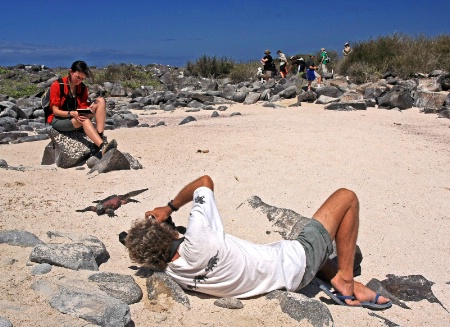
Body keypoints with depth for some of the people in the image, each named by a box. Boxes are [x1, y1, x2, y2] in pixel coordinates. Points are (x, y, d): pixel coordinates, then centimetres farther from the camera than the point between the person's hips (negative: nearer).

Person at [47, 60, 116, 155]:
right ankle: (102, 147, -54)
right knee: (84, 119, -38)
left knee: (101, 101, -14)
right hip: (59, 119, -6)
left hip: (77, 117, 6)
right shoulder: (57, 85, -12)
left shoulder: (82, 88, 3)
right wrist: (72, 113, -32)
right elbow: (55, 111, -14)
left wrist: (89, 109, -24)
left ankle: (101, 137, -30)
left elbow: (83, 107, 1)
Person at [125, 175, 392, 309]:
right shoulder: (199, 243, -37)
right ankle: (345, 279, 11)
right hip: (295, 265, -7)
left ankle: (344, 284, 27)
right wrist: (170, 208, -11)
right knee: (346, 197, 2)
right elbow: (206, 181, -24)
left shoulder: (173, 273, -14)